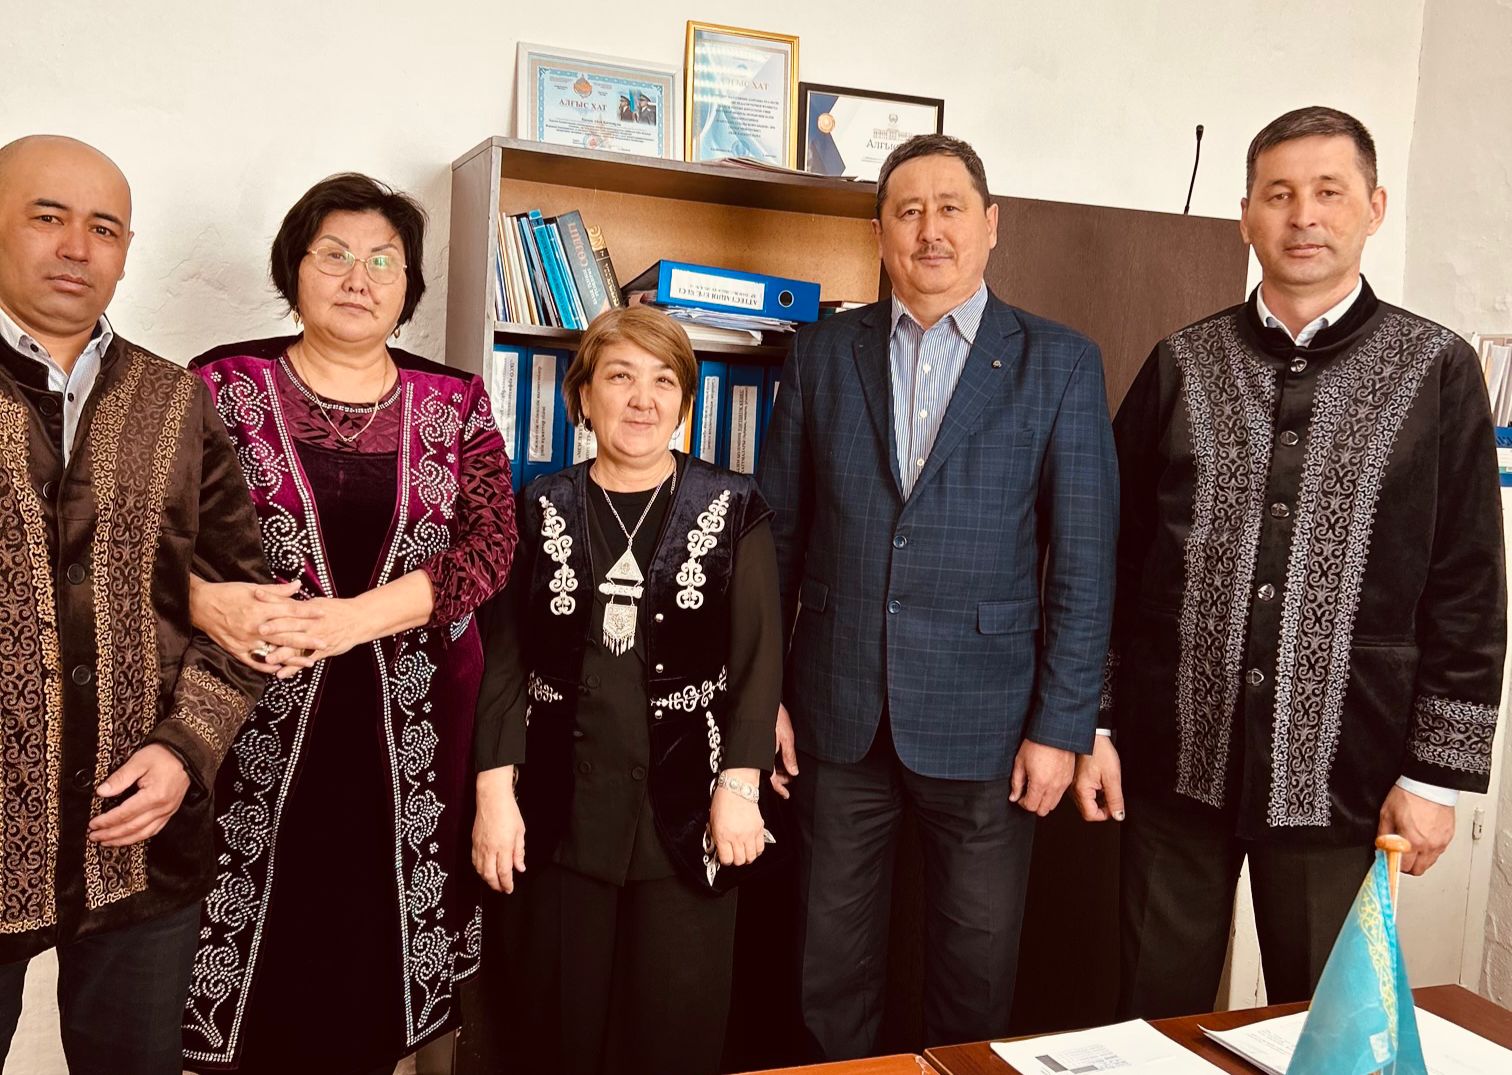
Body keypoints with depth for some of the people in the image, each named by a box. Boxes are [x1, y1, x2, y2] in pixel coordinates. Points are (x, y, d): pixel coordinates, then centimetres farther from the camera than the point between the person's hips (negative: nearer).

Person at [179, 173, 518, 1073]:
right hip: (259, 719, -1)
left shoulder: (456, 404, 7)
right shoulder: (223, 385, 4)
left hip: (411, 727, 1)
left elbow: (494, 542, -4)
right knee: (256, 936, 4)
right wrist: (205, 598, -22)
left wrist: (357, 617, -16)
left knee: (379, 949, 7)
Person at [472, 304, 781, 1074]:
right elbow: (506, 658, 3)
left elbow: (759, 655, -2)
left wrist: (740, 784, -10)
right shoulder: (542, 509, 5)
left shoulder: (734, 510, 1)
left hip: (685, 806, -1)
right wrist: (495, 790, -4)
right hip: (563, 804, 1)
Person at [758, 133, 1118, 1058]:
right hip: (840, 715, 2)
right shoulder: (824, 353, 5)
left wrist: (1062, 727, -7)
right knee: (834, 965, 15)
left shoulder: (1060, 363, -2)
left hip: (984, 723, -1)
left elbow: (1084, 560, -4)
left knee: (977, 976, 13)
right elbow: (778, 530, 6)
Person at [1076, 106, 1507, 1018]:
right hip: (1177, 759, 1)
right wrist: (1092, 724, 2)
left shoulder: (1436, 370, 0)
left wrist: (1438, 773, -2)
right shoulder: (1183, 364, 4)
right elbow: (1112, 556, 5)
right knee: (1159, 1011, 13)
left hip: (1339, 771, -1)